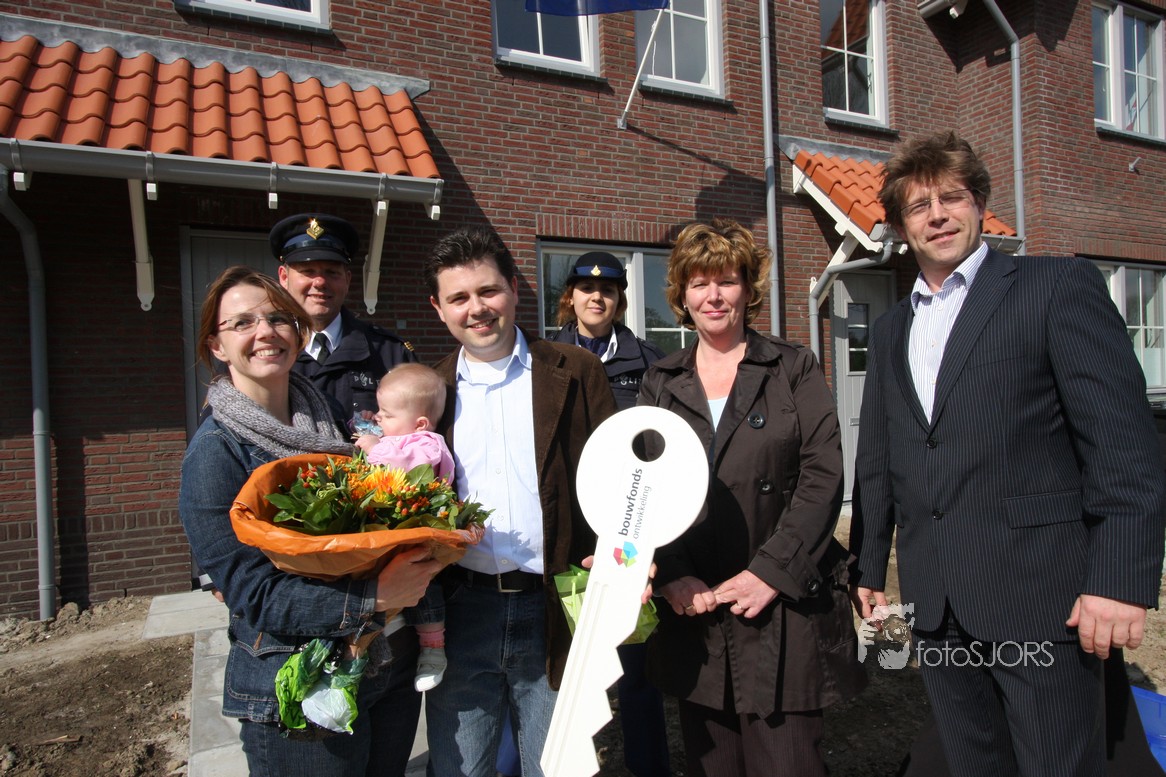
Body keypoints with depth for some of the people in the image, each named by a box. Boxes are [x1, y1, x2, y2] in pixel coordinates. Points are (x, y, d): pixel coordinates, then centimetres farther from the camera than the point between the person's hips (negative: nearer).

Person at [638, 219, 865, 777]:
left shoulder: (793, 368, 4)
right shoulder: (660, 383, 9)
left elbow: (823, 477, -5)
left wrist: (770, 572, -14)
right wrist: (671, 576, -9)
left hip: (783, 611, -2)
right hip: (691, 612, 2)